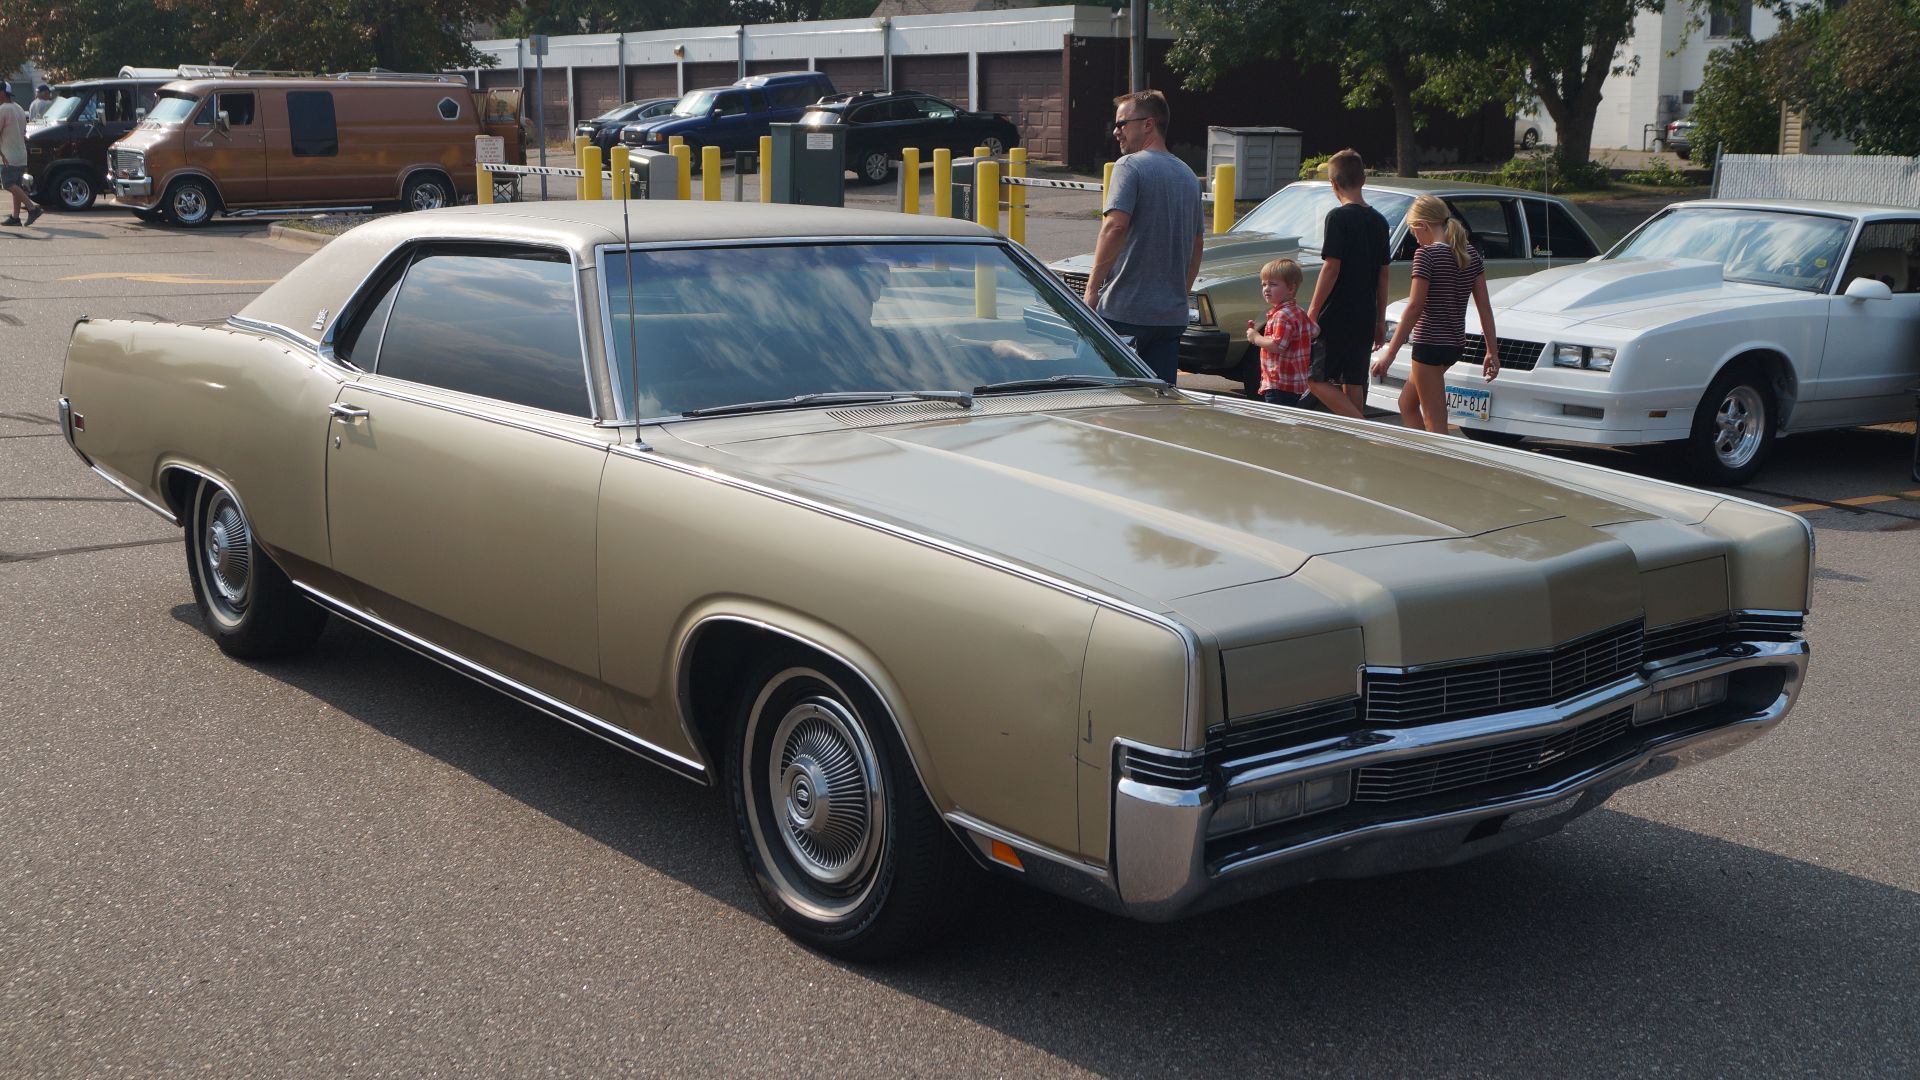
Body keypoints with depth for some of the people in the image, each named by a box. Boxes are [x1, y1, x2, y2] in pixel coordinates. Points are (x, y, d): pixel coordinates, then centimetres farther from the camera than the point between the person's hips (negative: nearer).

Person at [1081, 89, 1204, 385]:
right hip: (1172, 314, 7)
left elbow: (1116, 226, -20)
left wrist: (1092, 288, -17)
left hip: (1123, 309, -7)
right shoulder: (1188, 175, 16)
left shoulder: (1131, 166, -8)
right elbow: (1196, 246, 23)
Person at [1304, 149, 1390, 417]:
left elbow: (1331, 267, -16)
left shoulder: (1339, 217, -10)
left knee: (1317, 379, -3)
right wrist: (1380, 320, 19)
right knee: (1353, 383, 12)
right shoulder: (1378, 221, 11)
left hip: (1337, 316, -7)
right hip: (1365, 319, 7)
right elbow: (1383, 275, 14)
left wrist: (1312, 312, -11)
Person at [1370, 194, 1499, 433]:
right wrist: (1493, 351, 10)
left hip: (1430, 345, -9)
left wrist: (1390, 352, -15)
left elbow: (1415, 307, -17)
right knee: (1407, 404, 24)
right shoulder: (1470, 253, 8)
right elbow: (1484, 305, 7)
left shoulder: (1426, 254, -14)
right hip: (1456, 344, 9)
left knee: (1435, 424, -5)